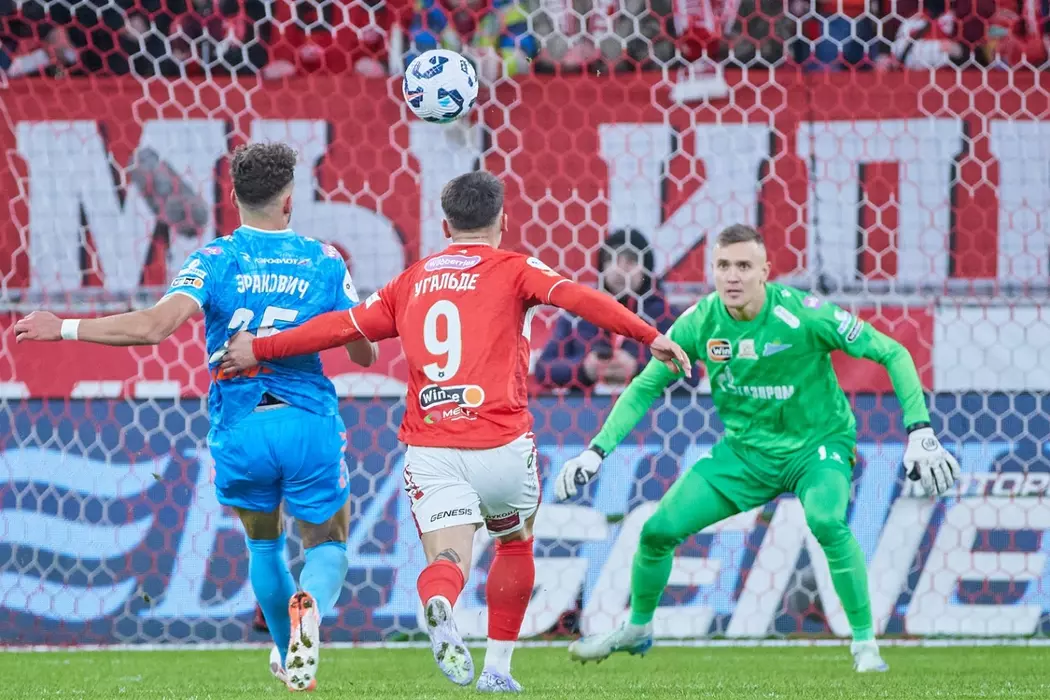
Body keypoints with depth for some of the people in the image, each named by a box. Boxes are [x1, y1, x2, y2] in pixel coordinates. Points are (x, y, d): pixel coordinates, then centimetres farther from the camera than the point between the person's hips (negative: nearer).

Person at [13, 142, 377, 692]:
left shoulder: (217, 259, -3)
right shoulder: (325, 261, 3)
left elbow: (155, 325, -19)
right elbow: (364, 353, 7)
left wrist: (64, 328, -11)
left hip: (239, 432, 0)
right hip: (311, 424, 0)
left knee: (263, 545, 26)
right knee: (327, 546, 14)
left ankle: (291, 657, 34)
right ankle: (308, 606, -20)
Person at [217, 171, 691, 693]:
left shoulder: (412, 281, 15)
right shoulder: (513, 271, 4)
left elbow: (342, 326, 16)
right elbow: (577, 298, -12)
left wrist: (259, 349, 26)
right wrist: (650, 337, -16)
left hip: (428, 449, 2)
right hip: (501, 443, -2)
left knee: (447, 558, -7)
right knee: (515, 544, 24)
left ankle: (437, 605, -44)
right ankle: (497, 668, 24)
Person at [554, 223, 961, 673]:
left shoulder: (802, 315, -24)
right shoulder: (700, 322, -13)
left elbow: (892, 354, -16)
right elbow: (644, 388, -1)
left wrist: (920, 434, -24)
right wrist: (596, 452, -10)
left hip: (818, 444, -4)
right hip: (745, 450, 4)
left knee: (826, 522, -35)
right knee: (658, 530, -3)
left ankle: (865, 643, -19)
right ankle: (637, 630, 27)